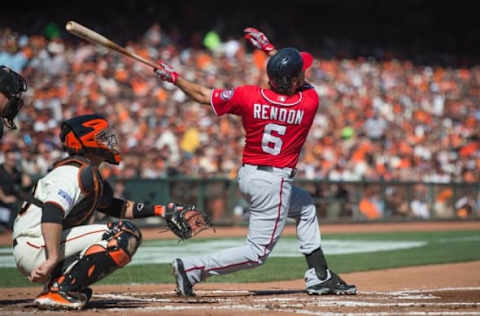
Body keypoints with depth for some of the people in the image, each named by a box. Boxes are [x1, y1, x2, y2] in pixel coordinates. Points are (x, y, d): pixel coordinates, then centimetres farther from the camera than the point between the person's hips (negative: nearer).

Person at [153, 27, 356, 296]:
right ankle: (192, 268, -11)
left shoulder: (249, 96, -9)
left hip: (247, 175, 6)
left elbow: (203, 95, -2)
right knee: (257, 253, 0)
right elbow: (298, 82, 9)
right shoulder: (309, 102, -12)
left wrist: (174, 77, 12)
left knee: (305, 206, 29)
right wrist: (269, 48, 15)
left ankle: (319, 277, 29)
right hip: (274, 183, -6)